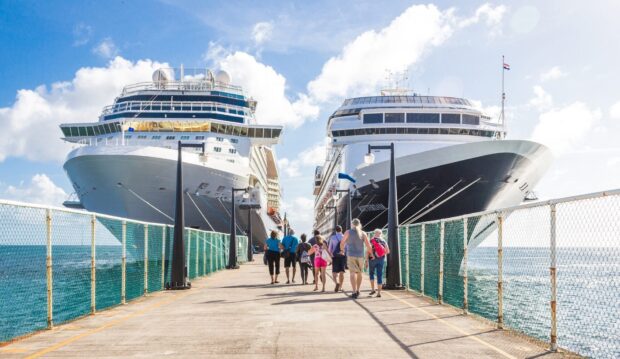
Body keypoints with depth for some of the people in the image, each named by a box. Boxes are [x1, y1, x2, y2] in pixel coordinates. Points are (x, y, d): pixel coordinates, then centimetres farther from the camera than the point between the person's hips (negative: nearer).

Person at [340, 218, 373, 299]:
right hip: (360, 256, 3)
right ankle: (358, 290, 27)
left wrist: (342, 250, 23)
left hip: (351, 255, -3)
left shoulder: (348, 232, -2)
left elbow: (342, 243, 3)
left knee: (352, 273, -7)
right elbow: (368, 246, -2)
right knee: (359, 273, 19)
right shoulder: (363, 233, 3)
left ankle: (354, 292, -19)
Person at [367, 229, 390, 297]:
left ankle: (373, 289, 10)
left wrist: (366, 260, -9)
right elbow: (388, 251, 4)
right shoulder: (383, 241, 4)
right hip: (381, 259, 2)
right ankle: (379, 293, 0)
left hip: (373, 259, -2)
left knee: (371, 273, 18)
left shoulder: (371, 241, -7)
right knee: (380, 275, 4)